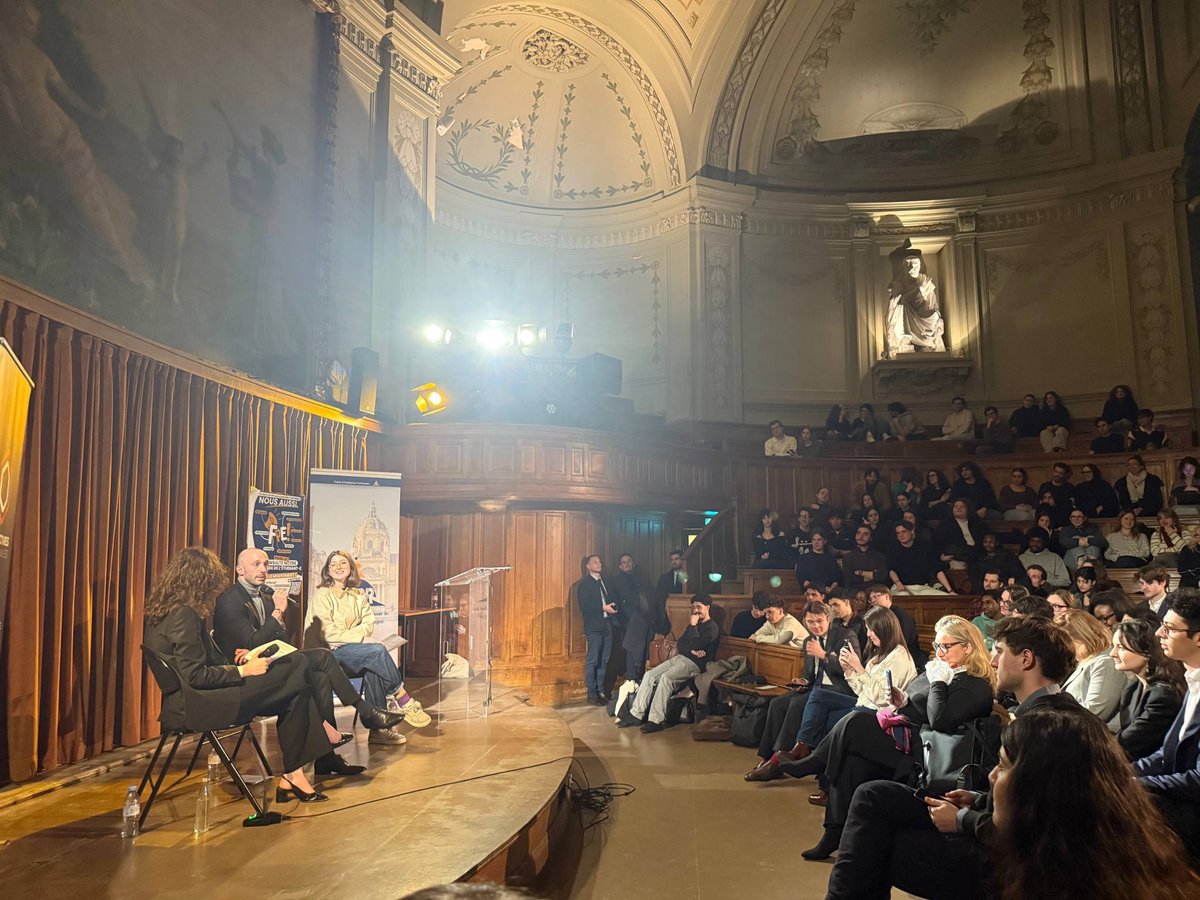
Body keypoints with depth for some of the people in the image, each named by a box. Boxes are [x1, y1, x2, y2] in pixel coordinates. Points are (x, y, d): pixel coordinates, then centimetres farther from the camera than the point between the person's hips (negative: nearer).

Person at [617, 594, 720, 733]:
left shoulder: (713, 628, -4)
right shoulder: (694, 624, 23)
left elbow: (696, 645, -18)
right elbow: (681, 644, 15)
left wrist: (693, 626, -7)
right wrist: (692, 651, -5)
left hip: (694, 664, -8)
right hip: (680, 658, 9)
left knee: (666, 678, -32)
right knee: (650, 675, -10)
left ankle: (656, 721, -32)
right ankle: (636, 715, -13)